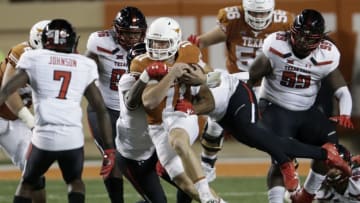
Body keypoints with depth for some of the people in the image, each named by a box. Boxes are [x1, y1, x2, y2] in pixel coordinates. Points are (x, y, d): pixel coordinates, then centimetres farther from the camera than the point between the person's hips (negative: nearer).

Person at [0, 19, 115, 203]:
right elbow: (101, 110, 13)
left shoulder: (34, 59, 9)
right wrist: (109, 149, 16)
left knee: (27, 184, 23)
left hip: (44, 137, -1)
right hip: (73, 139, 1)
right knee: (74, 181, 28)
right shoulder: (84, 66, 15)